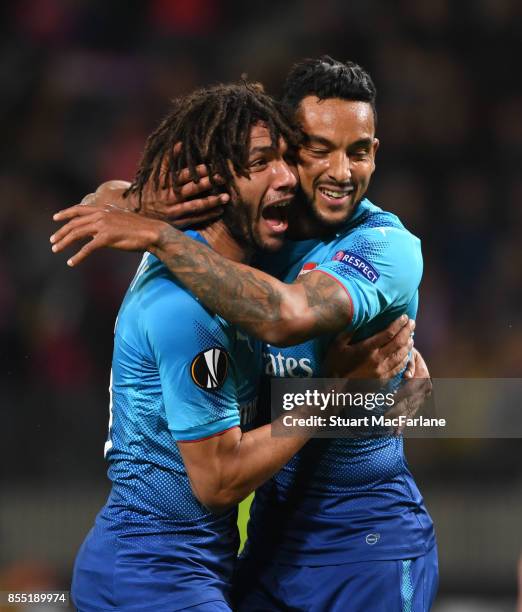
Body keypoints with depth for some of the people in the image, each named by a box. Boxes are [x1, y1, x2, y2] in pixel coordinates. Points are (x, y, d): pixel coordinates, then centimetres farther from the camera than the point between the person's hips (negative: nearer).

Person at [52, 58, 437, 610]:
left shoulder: (388, 246, -17)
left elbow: (289, 316, -35)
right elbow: (115, 202, 4)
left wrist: (159, 235, -32)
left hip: (367, 541, -6)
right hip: (273, 523, 6)